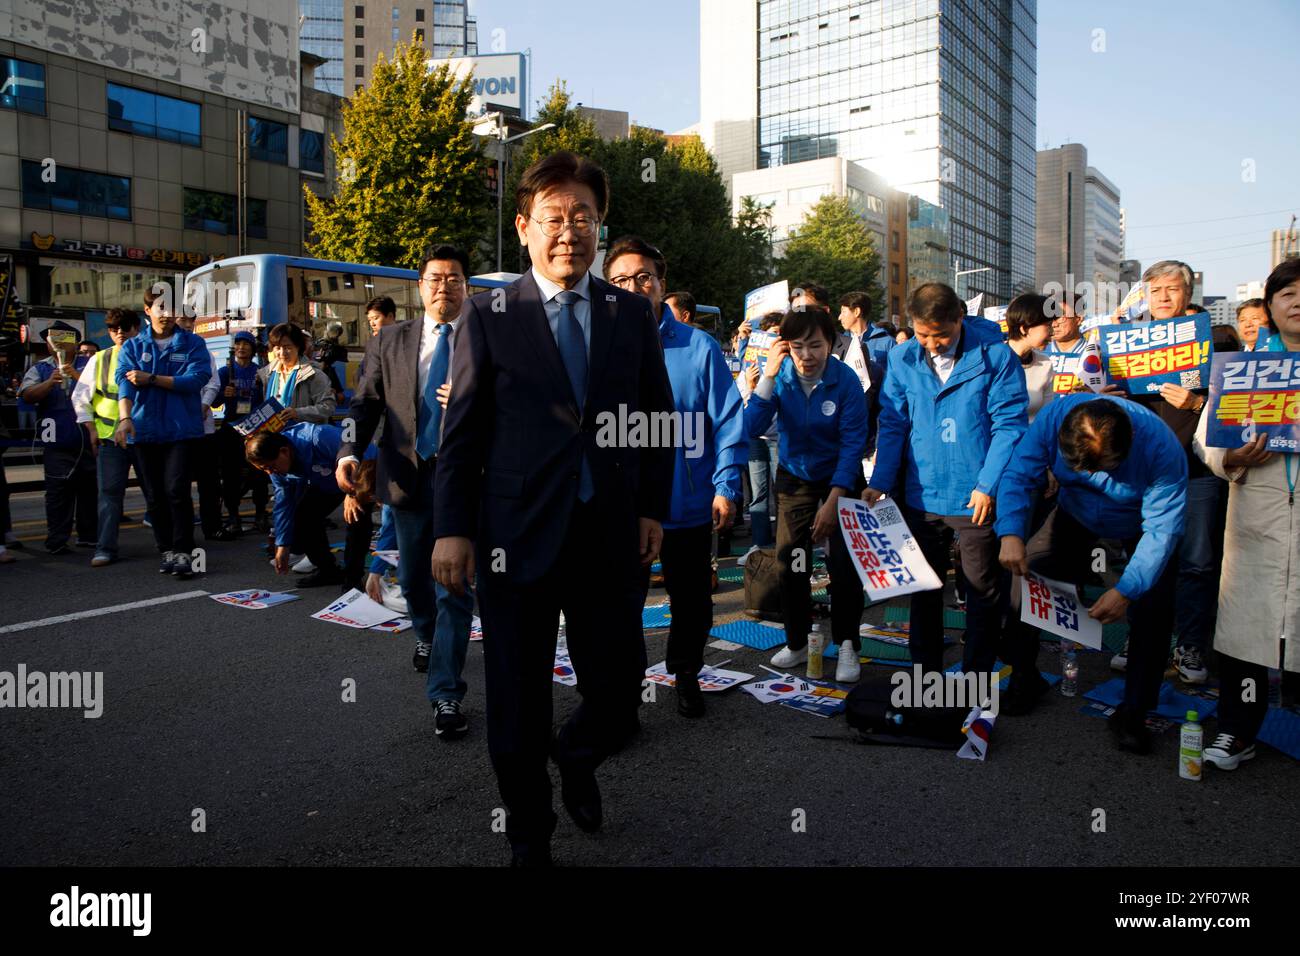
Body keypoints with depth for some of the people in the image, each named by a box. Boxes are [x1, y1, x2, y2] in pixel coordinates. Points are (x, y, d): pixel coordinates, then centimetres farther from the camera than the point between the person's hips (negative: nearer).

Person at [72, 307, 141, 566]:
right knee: (110, 493, -1)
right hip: (109, 436, 1)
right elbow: (80, 397, 11)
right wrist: (92, 429, 4)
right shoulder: (99, 360, 7)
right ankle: (105, 549, 2)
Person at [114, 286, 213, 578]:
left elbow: (197, 378, -10)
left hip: (182, 428, -3)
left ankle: (182, 552, -6)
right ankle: (167, 551, 17)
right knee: (154, 495, 7)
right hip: (145, 429, 3)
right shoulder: (132, 347, 11)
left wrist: (152, 379, -12)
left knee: (176, 489, -12)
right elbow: (125, 382, -5)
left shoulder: (193, 344, 6)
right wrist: (125, 418, -22)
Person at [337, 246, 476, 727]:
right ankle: (427, 636, 51)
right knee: (413, 578, 21)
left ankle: (445, 695, 4)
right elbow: (366, 401, 1)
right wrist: (349, 452, -14)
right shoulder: (390, 340, 7)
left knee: (455, 588, -4)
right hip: (408, 476, 3)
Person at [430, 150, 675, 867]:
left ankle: (577, 759, 45)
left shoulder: (633, 315, 7)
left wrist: (653, 508, 3)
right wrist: (453, 529, -5)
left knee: (618, 694, 9)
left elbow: (657, 418, 10)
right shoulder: (488, 317, 0)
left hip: (612, 536, 2)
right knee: (517, 707, 9)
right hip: (518, 533, -2)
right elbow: (461, 431, -1)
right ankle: (529, 839, 34)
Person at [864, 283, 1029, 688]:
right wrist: (880, 483, -5)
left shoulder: (996, 357, -8)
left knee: (984, 590, 8)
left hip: (977, 498, -3)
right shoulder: (902, 359, 1)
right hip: (920, 495, 3)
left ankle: (976, 676, 25)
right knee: (923, 588, 15)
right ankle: (925, 671, 30)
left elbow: (1009, 426, -9)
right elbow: (892, 425, 4)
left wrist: (988, 485, -16)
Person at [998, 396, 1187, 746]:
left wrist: (1127, 590, -41)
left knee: (1154, 605, -15)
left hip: (1140, 522, -2)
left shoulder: (1161, 447, -38)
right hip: (1077, 514, 2)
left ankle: (1133, 711, 3)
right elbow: (1019, 476, -28)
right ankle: (1022, 675, 10)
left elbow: (1161, 528, -34)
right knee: (1025, 572, -11)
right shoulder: (1052, 418, -33)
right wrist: (1011, 533, -44)